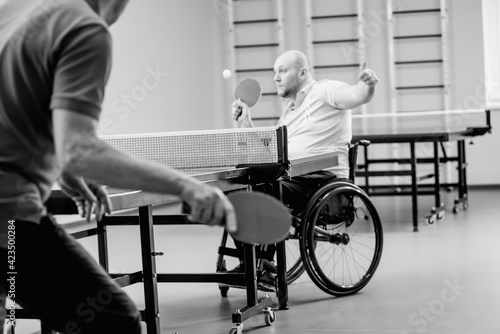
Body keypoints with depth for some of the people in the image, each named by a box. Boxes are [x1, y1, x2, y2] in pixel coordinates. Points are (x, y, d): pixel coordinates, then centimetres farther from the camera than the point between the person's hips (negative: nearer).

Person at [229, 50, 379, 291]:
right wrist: (245, 122, 16)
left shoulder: (325, 91, 3)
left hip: (322, 177, -8)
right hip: (291, 177, 8)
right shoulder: (289, 112, 27)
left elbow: (359, 96, -15)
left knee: (263, 192, -30)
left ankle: (265, 266, -20)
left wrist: (367, 84, -38)